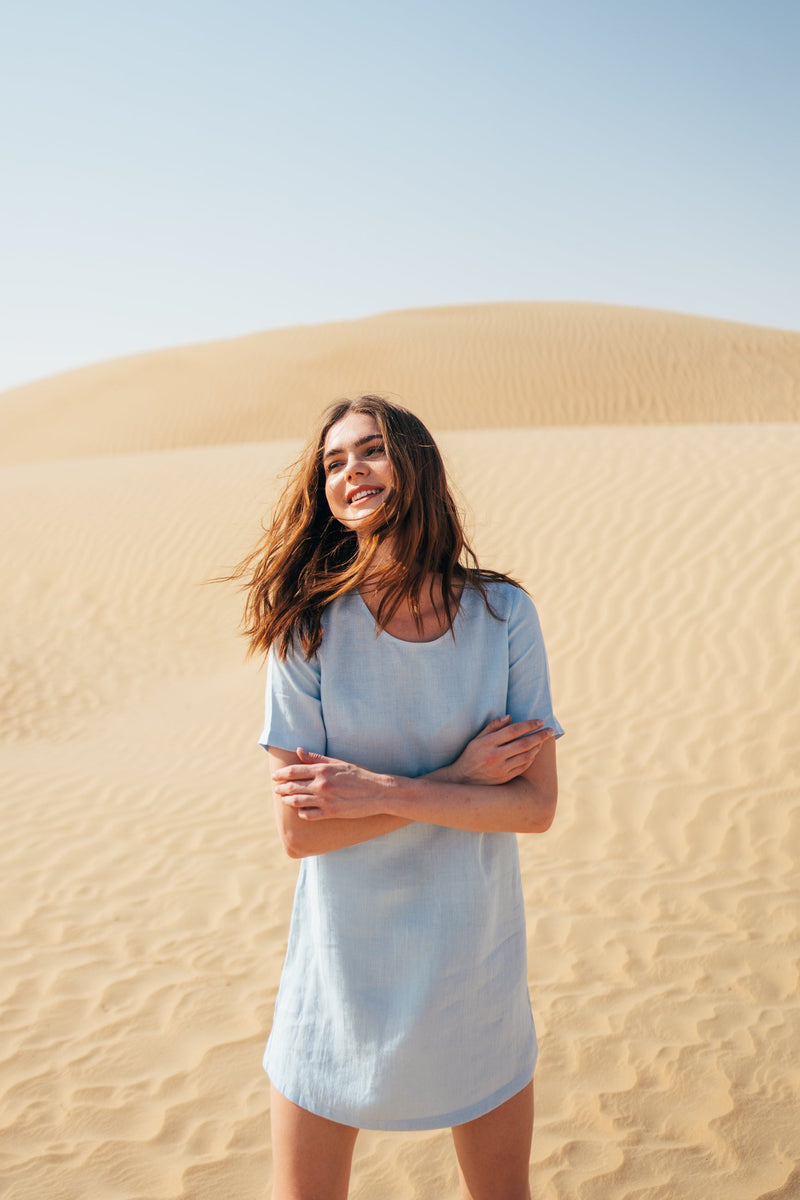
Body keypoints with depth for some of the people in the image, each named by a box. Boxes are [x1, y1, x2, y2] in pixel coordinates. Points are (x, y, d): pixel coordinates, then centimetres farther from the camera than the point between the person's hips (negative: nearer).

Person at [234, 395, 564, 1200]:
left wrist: (382, 792, -22)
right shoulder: (308, 628, -14)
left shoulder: (503, 615, -10)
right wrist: (459, 778, -19)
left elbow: (535, 806, -12)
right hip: (343, 961, -1)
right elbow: (299, 831, -16)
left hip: (475, 957, 2)